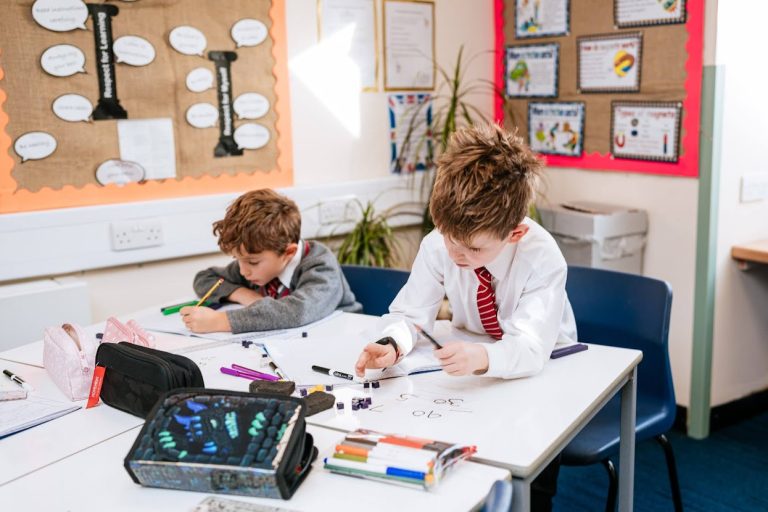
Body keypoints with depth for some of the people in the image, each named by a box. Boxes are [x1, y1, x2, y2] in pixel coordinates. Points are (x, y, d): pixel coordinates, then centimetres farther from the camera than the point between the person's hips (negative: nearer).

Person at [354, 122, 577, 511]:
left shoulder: (543, 259, -29)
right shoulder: (437, 245, -20)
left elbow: (530, 349, -38)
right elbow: (410, 314, -15)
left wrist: (481, 357, -59)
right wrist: (391, 346, -38)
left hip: (542, 369, -2)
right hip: (473, 375, 3)